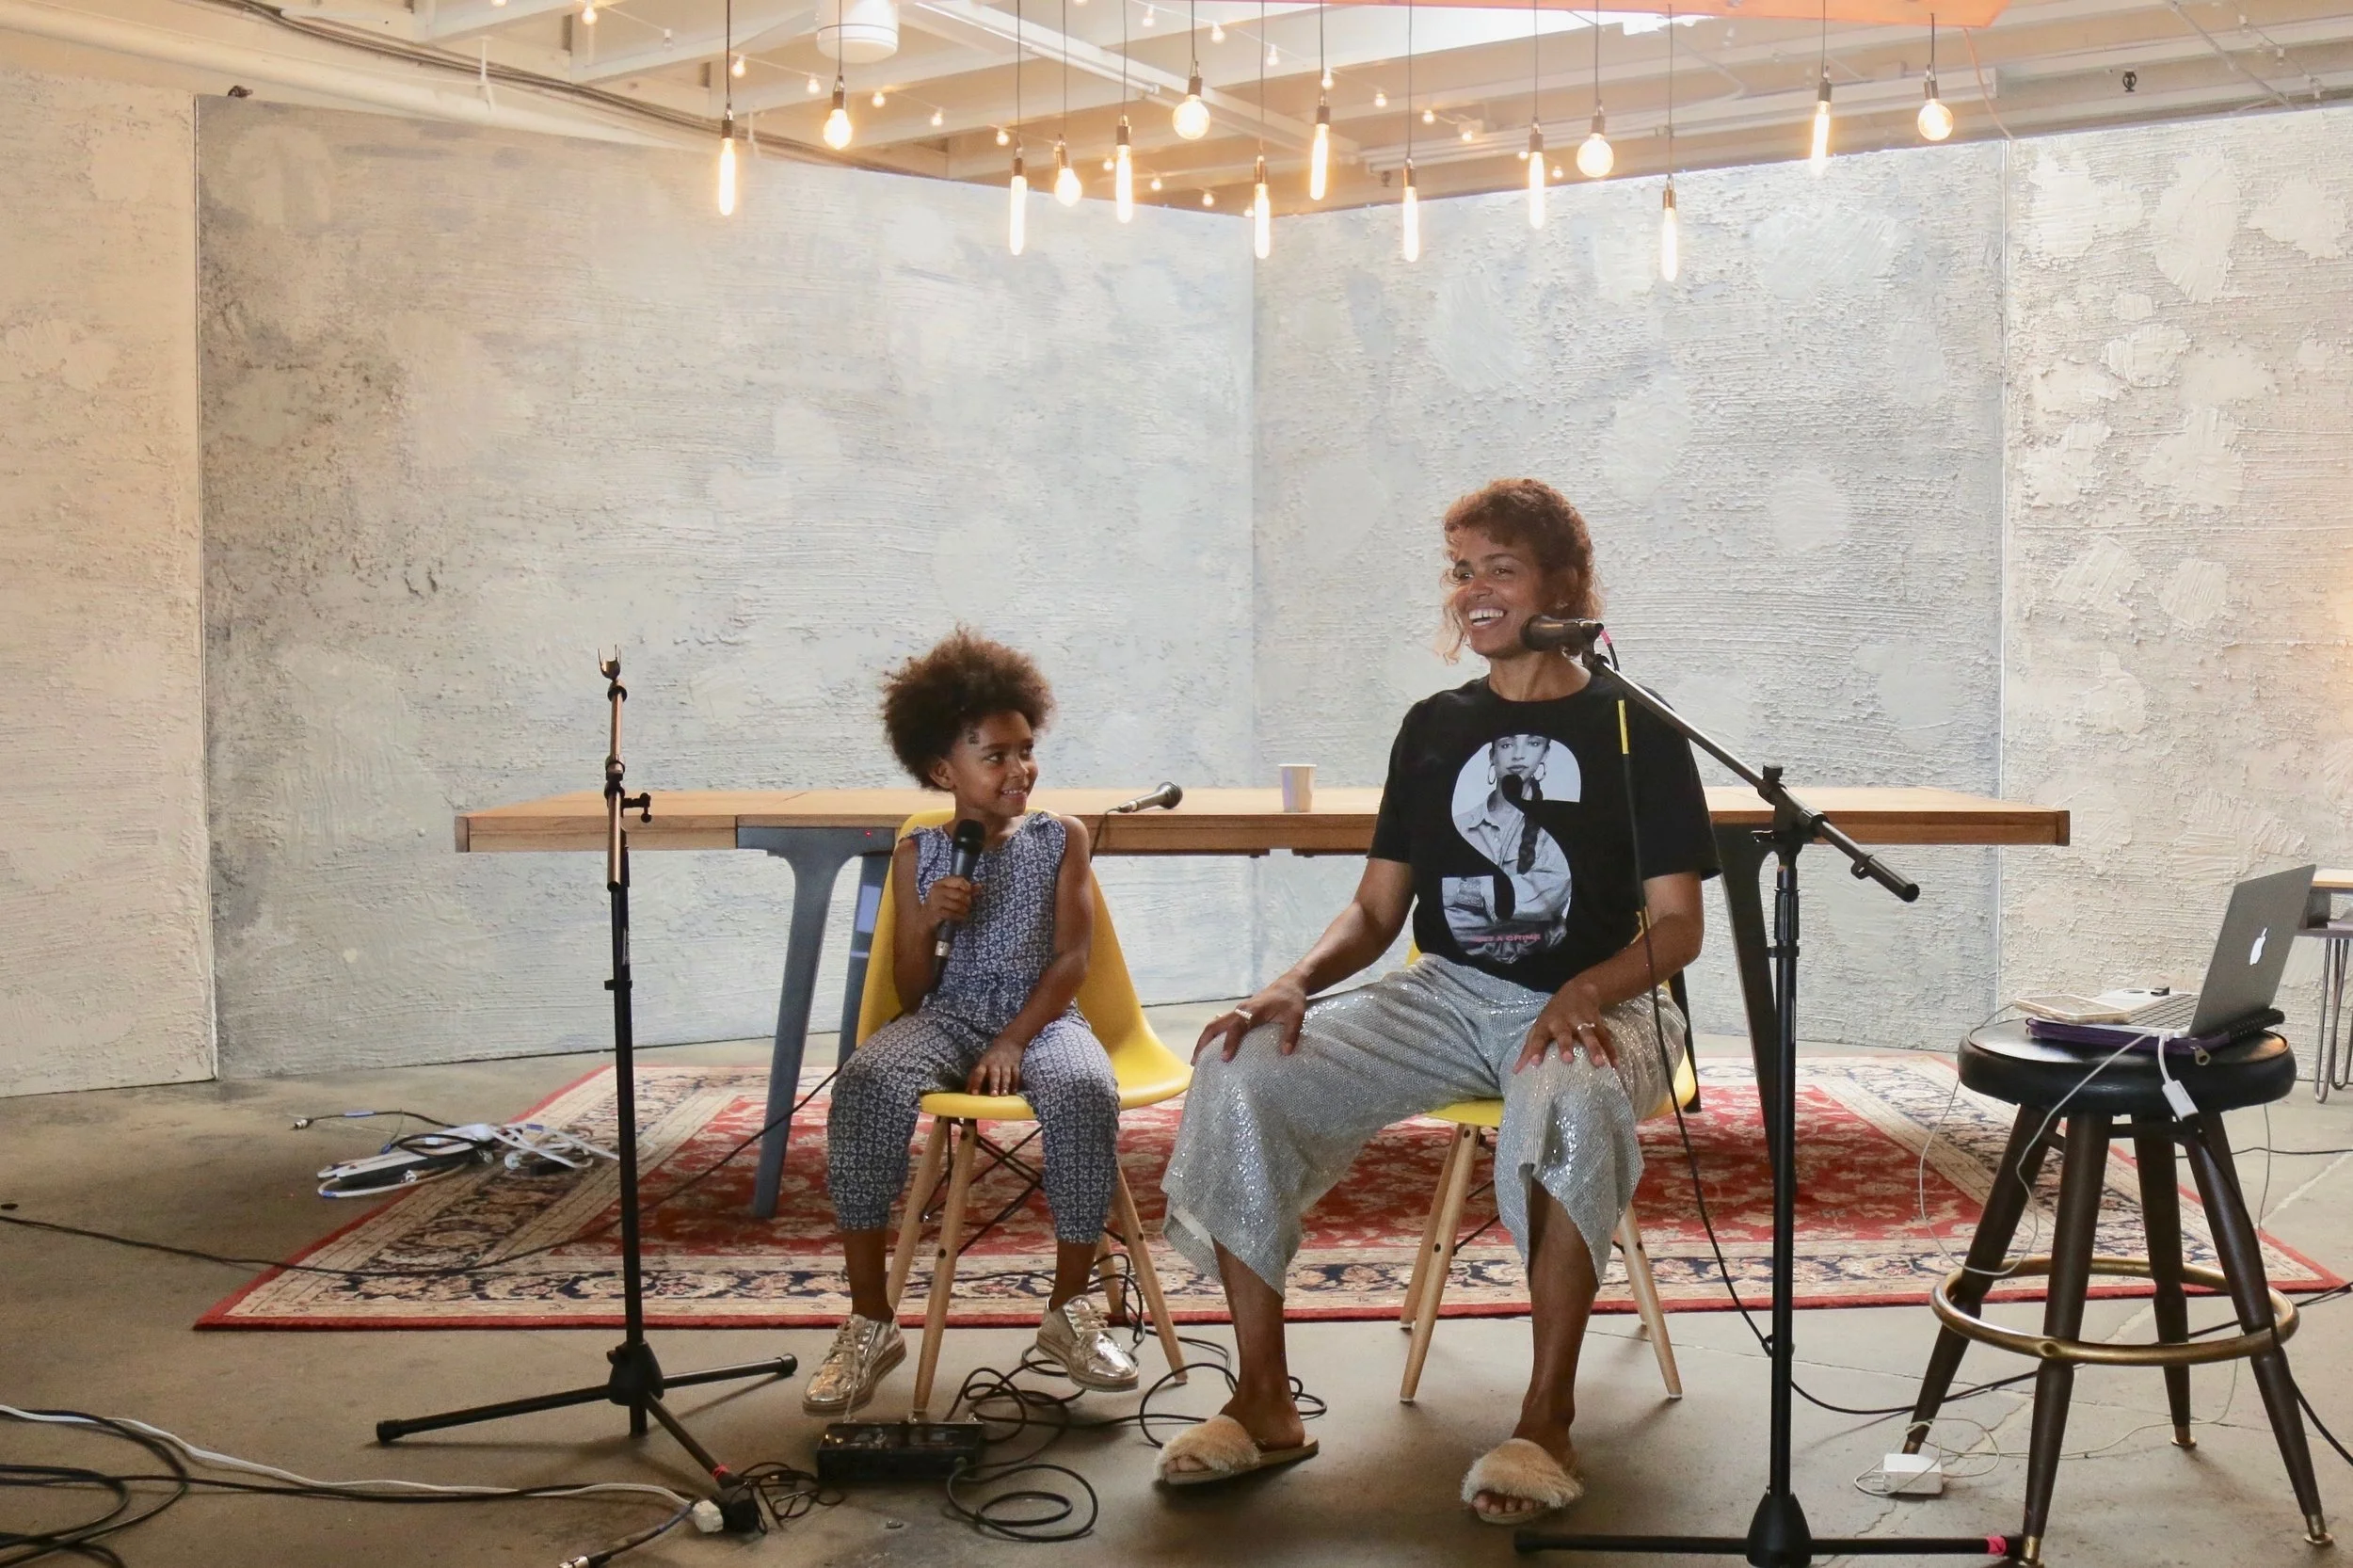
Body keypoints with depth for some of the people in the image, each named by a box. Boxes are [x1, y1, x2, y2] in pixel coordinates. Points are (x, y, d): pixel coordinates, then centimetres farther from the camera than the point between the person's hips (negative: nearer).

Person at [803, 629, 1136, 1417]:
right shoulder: (917, 854, 9)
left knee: (1086, 1091, -36)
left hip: (1041, 1016, -1)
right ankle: (870, 1322, -21)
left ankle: (1070, 1310, -16)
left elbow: (1072, 956, -1)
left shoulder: (1060, 837, 7)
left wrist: (1013, 1043, -15)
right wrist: (926, 923, -12)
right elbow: (911, 990, 9)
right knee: (866, 1083, -33)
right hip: (945, 1019, 1)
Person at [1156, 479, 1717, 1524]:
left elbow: (1676, 926, -3)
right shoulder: (1434, 729, 14)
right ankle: (1264, 1405, -12)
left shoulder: (1632, 728, 2)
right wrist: (1296, 983, -10)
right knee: (1236, 1072, -21)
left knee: (1572, 1101, -42)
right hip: (1444, 997, 4)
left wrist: (1585, 992, -24)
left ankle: (1546, 1421, -26)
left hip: (1595, 1007, -4)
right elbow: (1378, 907, 11)